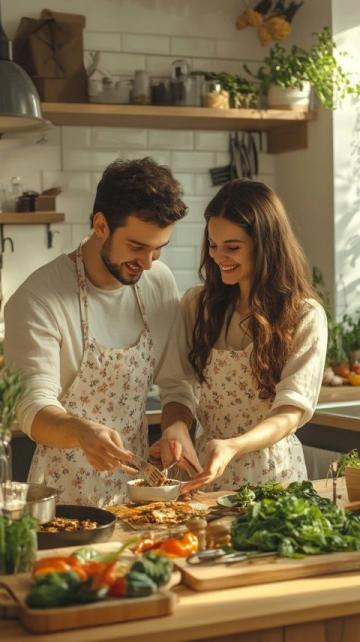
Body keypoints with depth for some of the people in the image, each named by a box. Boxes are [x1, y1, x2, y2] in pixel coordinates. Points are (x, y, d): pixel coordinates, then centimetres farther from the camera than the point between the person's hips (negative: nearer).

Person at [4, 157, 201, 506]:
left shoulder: (161, 284, 1)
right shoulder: (38, 299, -16)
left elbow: (175, 383, 8)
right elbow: (34, 409, -18)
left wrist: (177, 425, -12)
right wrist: (83, 430, -38)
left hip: (136, 483, 4)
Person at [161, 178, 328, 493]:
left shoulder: (306, 317, -5)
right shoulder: (196, 304, 4)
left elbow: (291, 412, -13)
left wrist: (232, 447, -30)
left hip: (272, 472, -2)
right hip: (202, 469, 2)